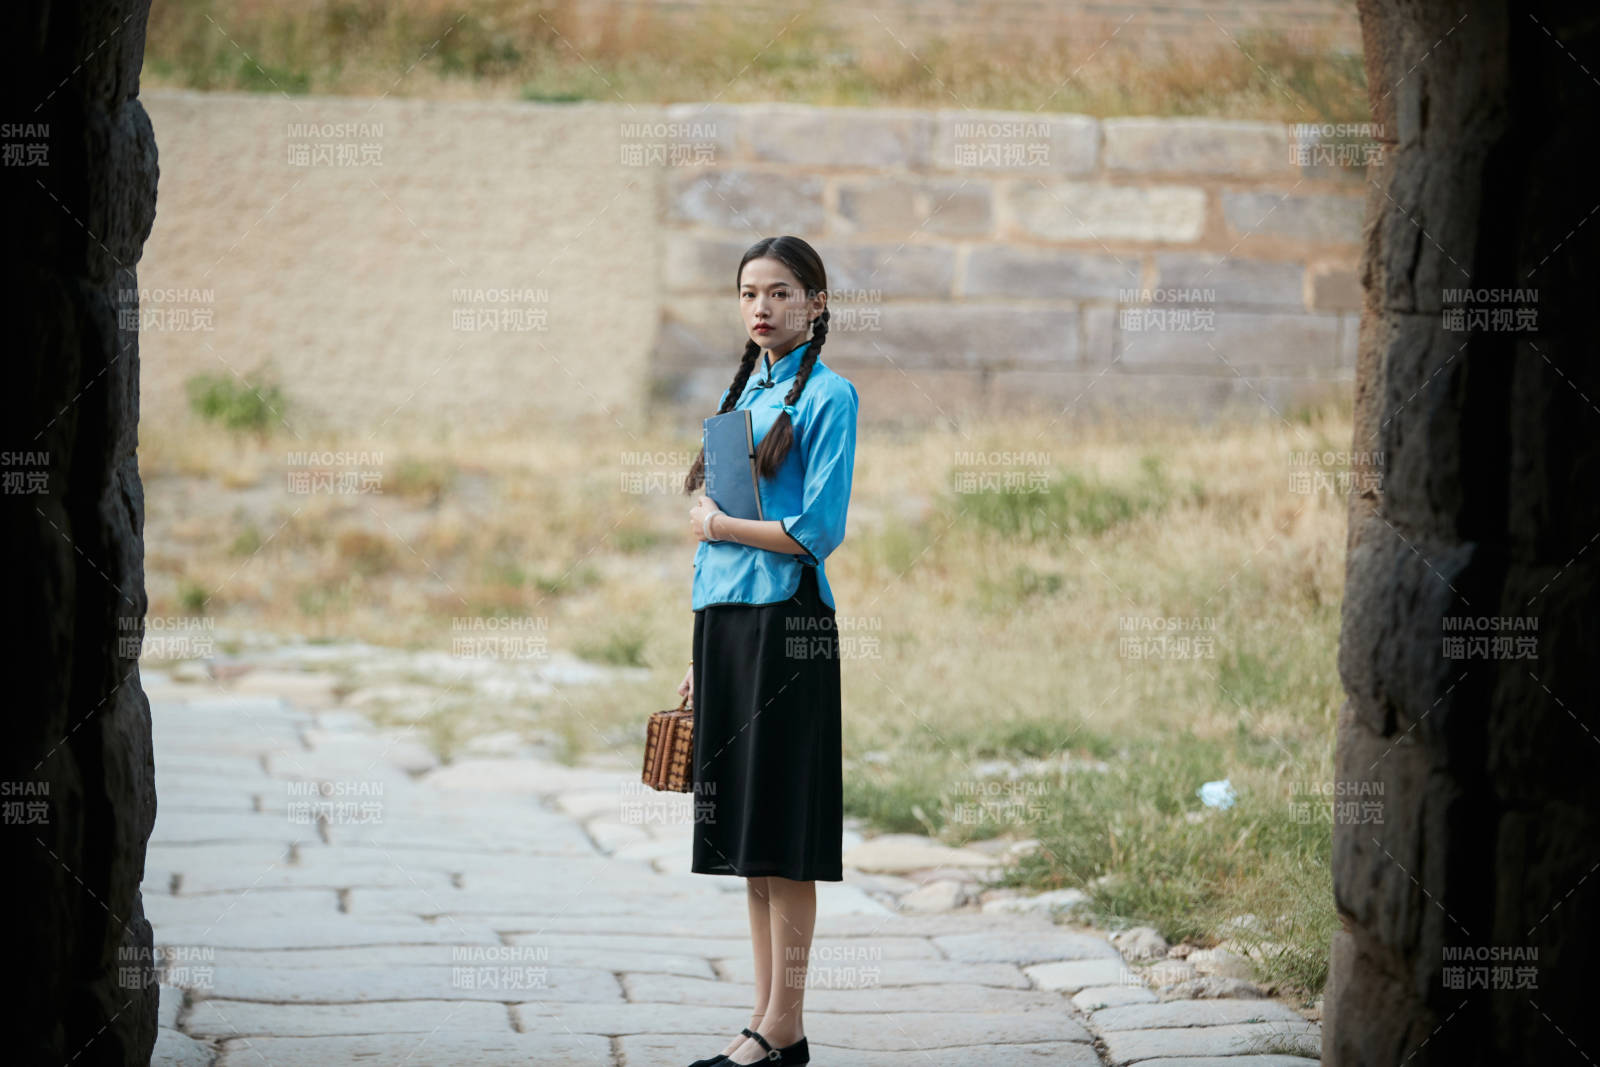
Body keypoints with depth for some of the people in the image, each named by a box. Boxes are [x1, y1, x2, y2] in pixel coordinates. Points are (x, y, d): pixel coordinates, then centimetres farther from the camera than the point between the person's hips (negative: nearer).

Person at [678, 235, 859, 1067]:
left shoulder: (827, 396, -6)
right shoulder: (738, 395, 16)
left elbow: (818, 531, -15)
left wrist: (717, 524, -4)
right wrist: (700, 656, 16)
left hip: (785, 623, -7)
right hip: (721, 620, 8)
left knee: (780, 832, -5)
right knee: (744, 833, 8)